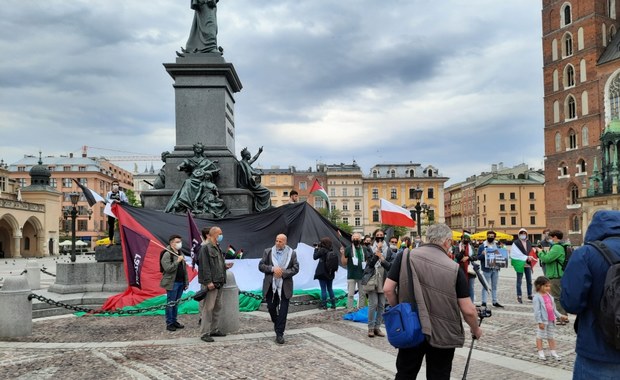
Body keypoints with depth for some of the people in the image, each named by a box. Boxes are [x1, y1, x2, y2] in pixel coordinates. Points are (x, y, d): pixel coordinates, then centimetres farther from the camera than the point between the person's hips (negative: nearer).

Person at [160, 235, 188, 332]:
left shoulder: (180, 253, 15)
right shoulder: (167, 254, -10)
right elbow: (168, 268, -20)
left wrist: (186, 282, 14)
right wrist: (177, 261, -21)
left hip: (181, 282, 7)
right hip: (172, 283, -7)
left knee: (176, 303, 13)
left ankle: (174, 321, 22)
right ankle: (169, 323, 6)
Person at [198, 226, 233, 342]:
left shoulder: (217, 248, 17)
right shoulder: (205, 248, -11)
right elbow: (205, 266, -17)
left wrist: (225, 265, 9)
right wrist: (208, 281, -21)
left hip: (218, 283, 9)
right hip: (210, 283, -9)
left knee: (217, 307, 14)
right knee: (208, 308, -5)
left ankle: (213, 329, 24)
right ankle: (204, 333, 1)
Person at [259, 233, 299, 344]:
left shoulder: (292, 253, 1)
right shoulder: (268, 252, 4)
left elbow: (295, 268, -2)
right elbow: (261, 266, 1)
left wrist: (283, 273, -16)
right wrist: (273, 269, -16)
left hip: (285, 287, -2)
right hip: (270, 286, 2)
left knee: (283, 311, -3)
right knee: (271, 308, 10)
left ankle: (279, 334, 3)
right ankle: (278, 325, 37)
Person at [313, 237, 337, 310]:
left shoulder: (322, 250, -17)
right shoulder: (331, 251, 3)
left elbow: (315, 257, -7)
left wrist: (316, 249, 6)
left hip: (322, 273, -6)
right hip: (330, 273, 6)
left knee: (323, 289, 1)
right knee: (330, 288, 16)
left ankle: (324, 305, 4)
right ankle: (333, 304, 18)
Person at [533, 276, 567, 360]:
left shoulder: (549, 296, 9)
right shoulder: (537, 297, -14)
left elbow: (553, 308, 18)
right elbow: (537, 310, -17)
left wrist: (559, 316, 14)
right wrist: (540, 322, -21)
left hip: (551, 320, 7)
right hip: (543, 321, -7)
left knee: (551, 336, 16)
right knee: (540, 336, 4)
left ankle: (553, 352, 25)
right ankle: (540, 352, 12)